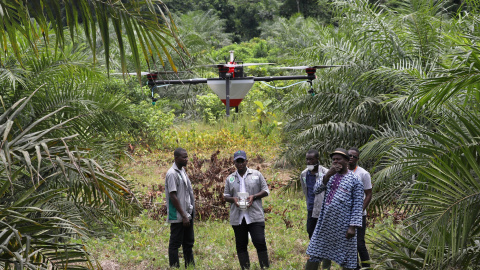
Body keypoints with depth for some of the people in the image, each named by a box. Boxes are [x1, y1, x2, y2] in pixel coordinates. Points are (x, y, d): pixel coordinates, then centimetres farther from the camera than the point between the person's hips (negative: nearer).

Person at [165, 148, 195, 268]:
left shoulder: (182, 171, 13)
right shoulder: (172, 174, -15)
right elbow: (173, 196, -18)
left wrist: (190, 214, 15)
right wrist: (183, 215, -18)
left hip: (187, 214, 9)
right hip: (178, 216, -9)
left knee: (188, 243, 14)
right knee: (175, 244, -1)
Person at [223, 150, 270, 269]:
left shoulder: (256, 174, 6)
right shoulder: (230, 178, 13)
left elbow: (265, 191, 6)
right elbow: (226, 196, 17)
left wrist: (253, 197, -11)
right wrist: (233, 199, -6)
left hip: (255, 216, -3)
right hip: (237, 218, 3)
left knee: (260, 242, -9)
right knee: (241, 245, 6)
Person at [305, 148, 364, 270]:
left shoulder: (354, 180, -4)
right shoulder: (330, 176, 12)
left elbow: (358, 206, -8)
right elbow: (317, 189, -1)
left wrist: (353, 227, -15)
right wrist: (327, 175, -14)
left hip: (343, 225, -5)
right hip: (325, 223, 5)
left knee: (345, 258, 3)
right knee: (315, 253, 6)